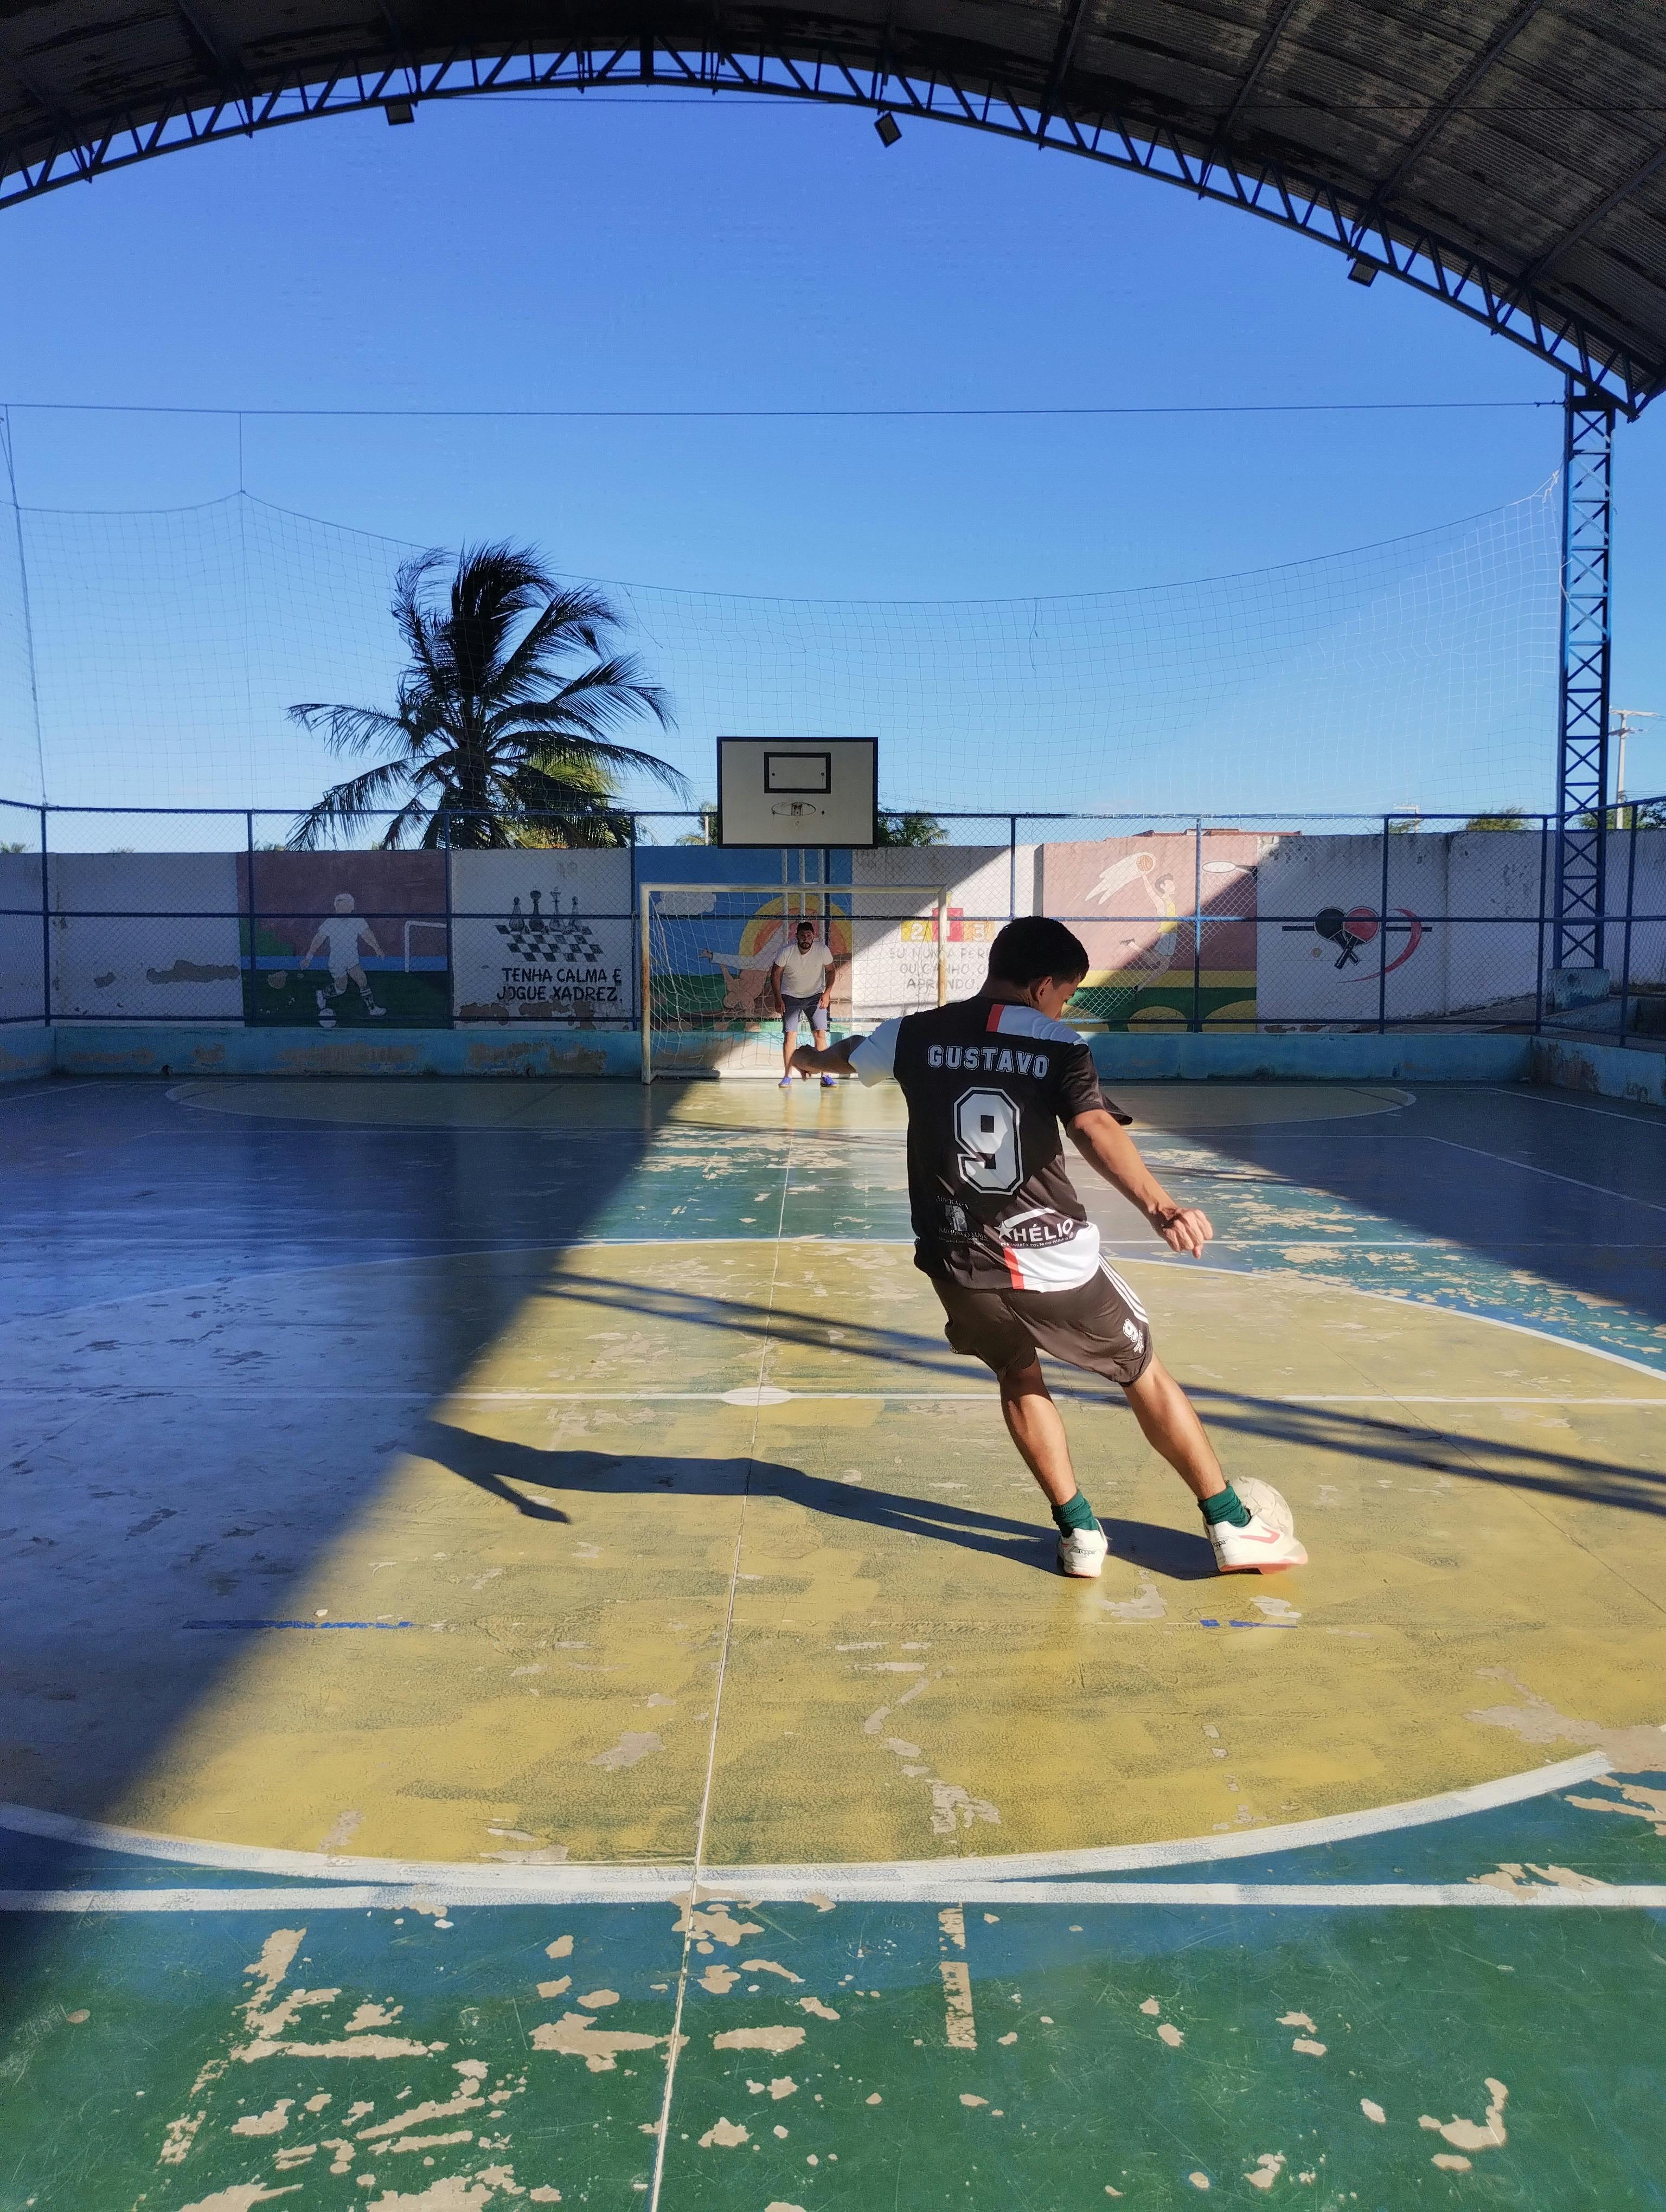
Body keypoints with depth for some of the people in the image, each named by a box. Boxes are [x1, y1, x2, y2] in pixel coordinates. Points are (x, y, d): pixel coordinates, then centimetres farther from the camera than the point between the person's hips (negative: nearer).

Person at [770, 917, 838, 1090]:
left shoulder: (822, 951, -16)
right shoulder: (786, 952, -18)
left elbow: (830, 971, 0)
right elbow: (775, 974, -7)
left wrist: (827, 993, -11)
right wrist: (778, 999, -12)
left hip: (815, 996, 1)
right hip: (791, 996, -1)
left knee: (820, 1033, -9)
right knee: (789, 1035, -9)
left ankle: (825, 1076, -6)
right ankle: (788, 1077, -3)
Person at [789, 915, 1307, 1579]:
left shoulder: (916, 1035, 4)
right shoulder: (1060, 1048, -5)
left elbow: (845, 1057, 26)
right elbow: (1095, 1130, -25)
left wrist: (809, 1058, 49)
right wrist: (1159, 1206, -37)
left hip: (959, 1262, 3)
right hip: (1054, 1258, -3)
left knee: (1018, 1374, 29)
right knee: (1145, 1374, 17)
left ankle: (1078, 1532, 22)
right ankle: (1235, 1529, 24)